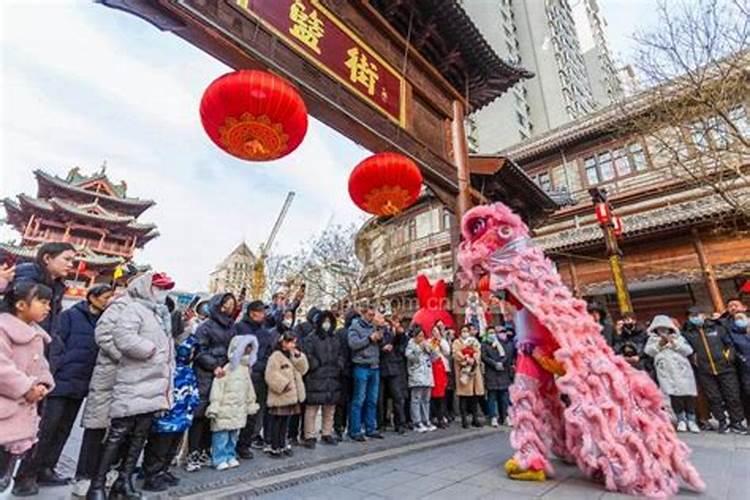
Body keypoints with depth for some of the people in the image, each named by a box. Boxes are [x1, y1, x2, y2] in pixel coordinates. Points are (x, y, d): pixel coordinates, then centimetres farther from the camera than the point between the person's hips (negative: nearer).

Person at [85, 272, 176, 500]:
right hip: (134, 385, -8)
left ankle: (124, 481, 23)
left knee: (139, 436, 12)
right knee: (118, 434, 0)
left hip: (154, 386, 8)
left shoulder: (163, 315, 19)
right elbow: (123, 337, -24)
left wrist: (168, 382, 19)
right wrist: (150, 349, -14)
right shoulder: (135, 309, -6)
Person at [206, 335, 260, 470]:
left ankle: (230, 456, 27)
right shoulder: (227, 369, -16)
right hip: (225, 410, -7)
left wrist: (251, 405, 20)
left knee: (233, 436, 15)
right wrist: (214, 406, -17)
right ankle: (220, 459, 13)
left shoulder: (245, 369, 9)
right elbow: (217, 388, -17)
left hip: (239, 411, 7)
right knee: (222, 436, 0)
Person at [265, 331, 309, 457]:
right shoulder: (276, 356, -14)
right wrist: (284, 384, -21)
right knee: (276, 422, 5)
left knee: (285, 423, 17)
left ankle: (282, 445, 28)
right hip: (279, 397, -7)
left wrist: (298, 356, -5)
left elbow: (303, 369, 7)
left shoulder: (293, 355, 12)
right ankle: (274, 448, 16)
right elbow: (271, 376, -20)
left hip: (291, 396, 7)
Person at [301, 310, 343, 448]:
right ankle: (310, 436, 12)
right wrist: (318, 366, -13)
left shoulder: (334, 339, 15)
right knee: (312, 410, -1)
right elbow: (307, 356, -13)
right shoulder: (310, 339, -5)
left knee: (330, 409, 14)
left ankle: (327, 433, 28)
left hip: (333, 379, 6)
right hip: (315, 379, -6)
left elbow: (340, 355, 19)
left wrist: (338, 366, 3)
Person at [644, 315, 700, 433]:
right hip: (666, 371, -1)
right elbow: (648, 351, -1)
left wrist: (675, 344, -9)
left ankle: (691, 420, 13)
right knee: (674, 395, -5)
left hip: (682, 369, 1)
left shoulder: (678, 337, 13)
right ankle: (681, 420, 7)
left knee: (688, 395, 0)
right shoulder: (653, 339, 11)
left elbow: (688, 350, 3)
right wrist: (659, 344, -9)